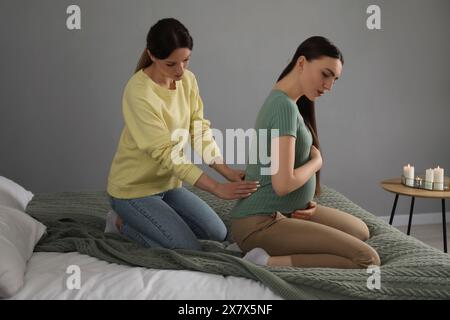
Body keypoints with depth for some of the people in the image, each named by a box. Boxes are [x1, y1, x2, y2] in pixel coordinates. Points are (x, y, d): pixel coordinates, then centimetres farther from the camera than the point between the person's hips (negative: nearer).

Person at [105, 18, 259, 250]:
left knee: (218, 234, 11)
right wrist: (217, 188, -32)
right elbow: (165, 152, -28)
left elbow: (200, 131, -4)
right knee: (190, 250, -12)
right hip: (134, 188, -8)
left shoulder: (188, 80, -4)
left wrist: (228, 172, -18)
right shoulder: (138, 92, -27)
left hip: (168, 183, 8)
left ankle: (139, 219, 19)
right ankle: (123, 224, 6)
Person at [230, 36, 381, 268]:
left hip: (283, 211, 10)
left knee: (360, 231, 23)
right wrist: (317, 160, -6)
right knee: (367, 259, -18)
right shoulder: (285, 106, -19)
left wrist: (306, 200, 0)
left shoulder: (282, 100, 12)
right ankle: (267, 263, -16)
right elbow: (283, 184, -25)